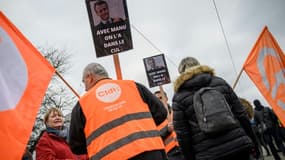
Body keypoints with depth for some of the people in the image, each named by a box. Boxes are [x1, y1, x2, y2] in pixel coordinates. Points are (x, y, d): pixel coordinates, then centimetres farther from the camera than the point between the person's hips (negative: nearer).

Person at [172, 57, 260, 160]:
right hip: (239, 145, 3)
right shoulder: (220, 82, 9)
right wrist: (253, 142, 15)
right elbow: (241, 114, 7)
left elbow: (182, 135, -3)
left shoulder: (179, 97, 1)